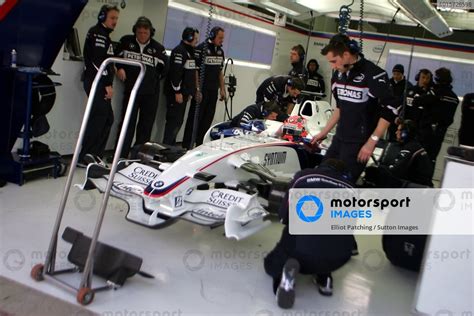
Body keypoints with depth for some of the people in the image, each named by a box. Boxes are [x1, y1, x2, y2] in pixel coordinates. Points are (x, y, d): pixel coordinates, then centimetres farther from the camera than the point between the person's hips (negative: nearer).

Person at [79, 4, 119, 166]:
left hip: (101, 83, 10)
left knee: (107, 119, 8)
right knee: (99, 118, -12)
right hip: (96, 82, -10)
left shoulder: (105, 35, 23)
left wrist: (108, 83, 15)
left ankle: (95, 155, 12)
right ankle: (83, 157, -8)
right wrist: (108, 84, -21)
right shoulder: (97, 32, -8)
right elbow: (97, 60, -19)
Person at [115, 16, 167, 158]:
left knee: (146, 125, 7)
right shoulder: (126, 41, 3)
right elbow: (116, 56, 15)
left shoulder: (158, 48, 3)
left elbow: (164, 68, 11)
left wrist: (153, 78, 4)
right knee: (127, 123, -1)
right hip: (131, 89, -1)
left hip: (151, 93, 1)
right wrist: (120, 68, -1)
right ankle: (121, 155, 4)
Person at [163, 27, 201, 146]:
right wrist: (177, 92, -22)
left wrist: (194, 90, 22)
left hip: (183, 93, 10)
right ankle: (166, 146, -6)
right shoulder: (179, 51, -13)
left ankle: (171, 145, 19)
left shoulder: (190, 51, 19)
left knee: (179, 120, 12)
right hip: (176, 93, -10)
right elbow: (175, 72, -21)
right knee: (174, 120, -10)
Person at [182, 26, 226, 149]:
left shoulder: (220, 51, 13)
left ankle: (200, 143, 16)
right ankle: (187, 144, 4)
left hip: (213, 90, 7)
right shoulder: (201, 48, -9)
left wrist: (222, 89, 13)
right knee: (195, 116, -3)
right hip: (201, 89, -6)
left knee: (208, 117, 7)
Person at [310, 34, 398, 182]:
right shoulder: (338, 74, 7)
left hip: (359, 142, -8)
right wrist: (324, 132, 18)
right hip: (339, 138, 8)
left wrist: (371, 142, -18)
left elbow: (390, 110, -17)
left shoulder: (373, 74, -18)